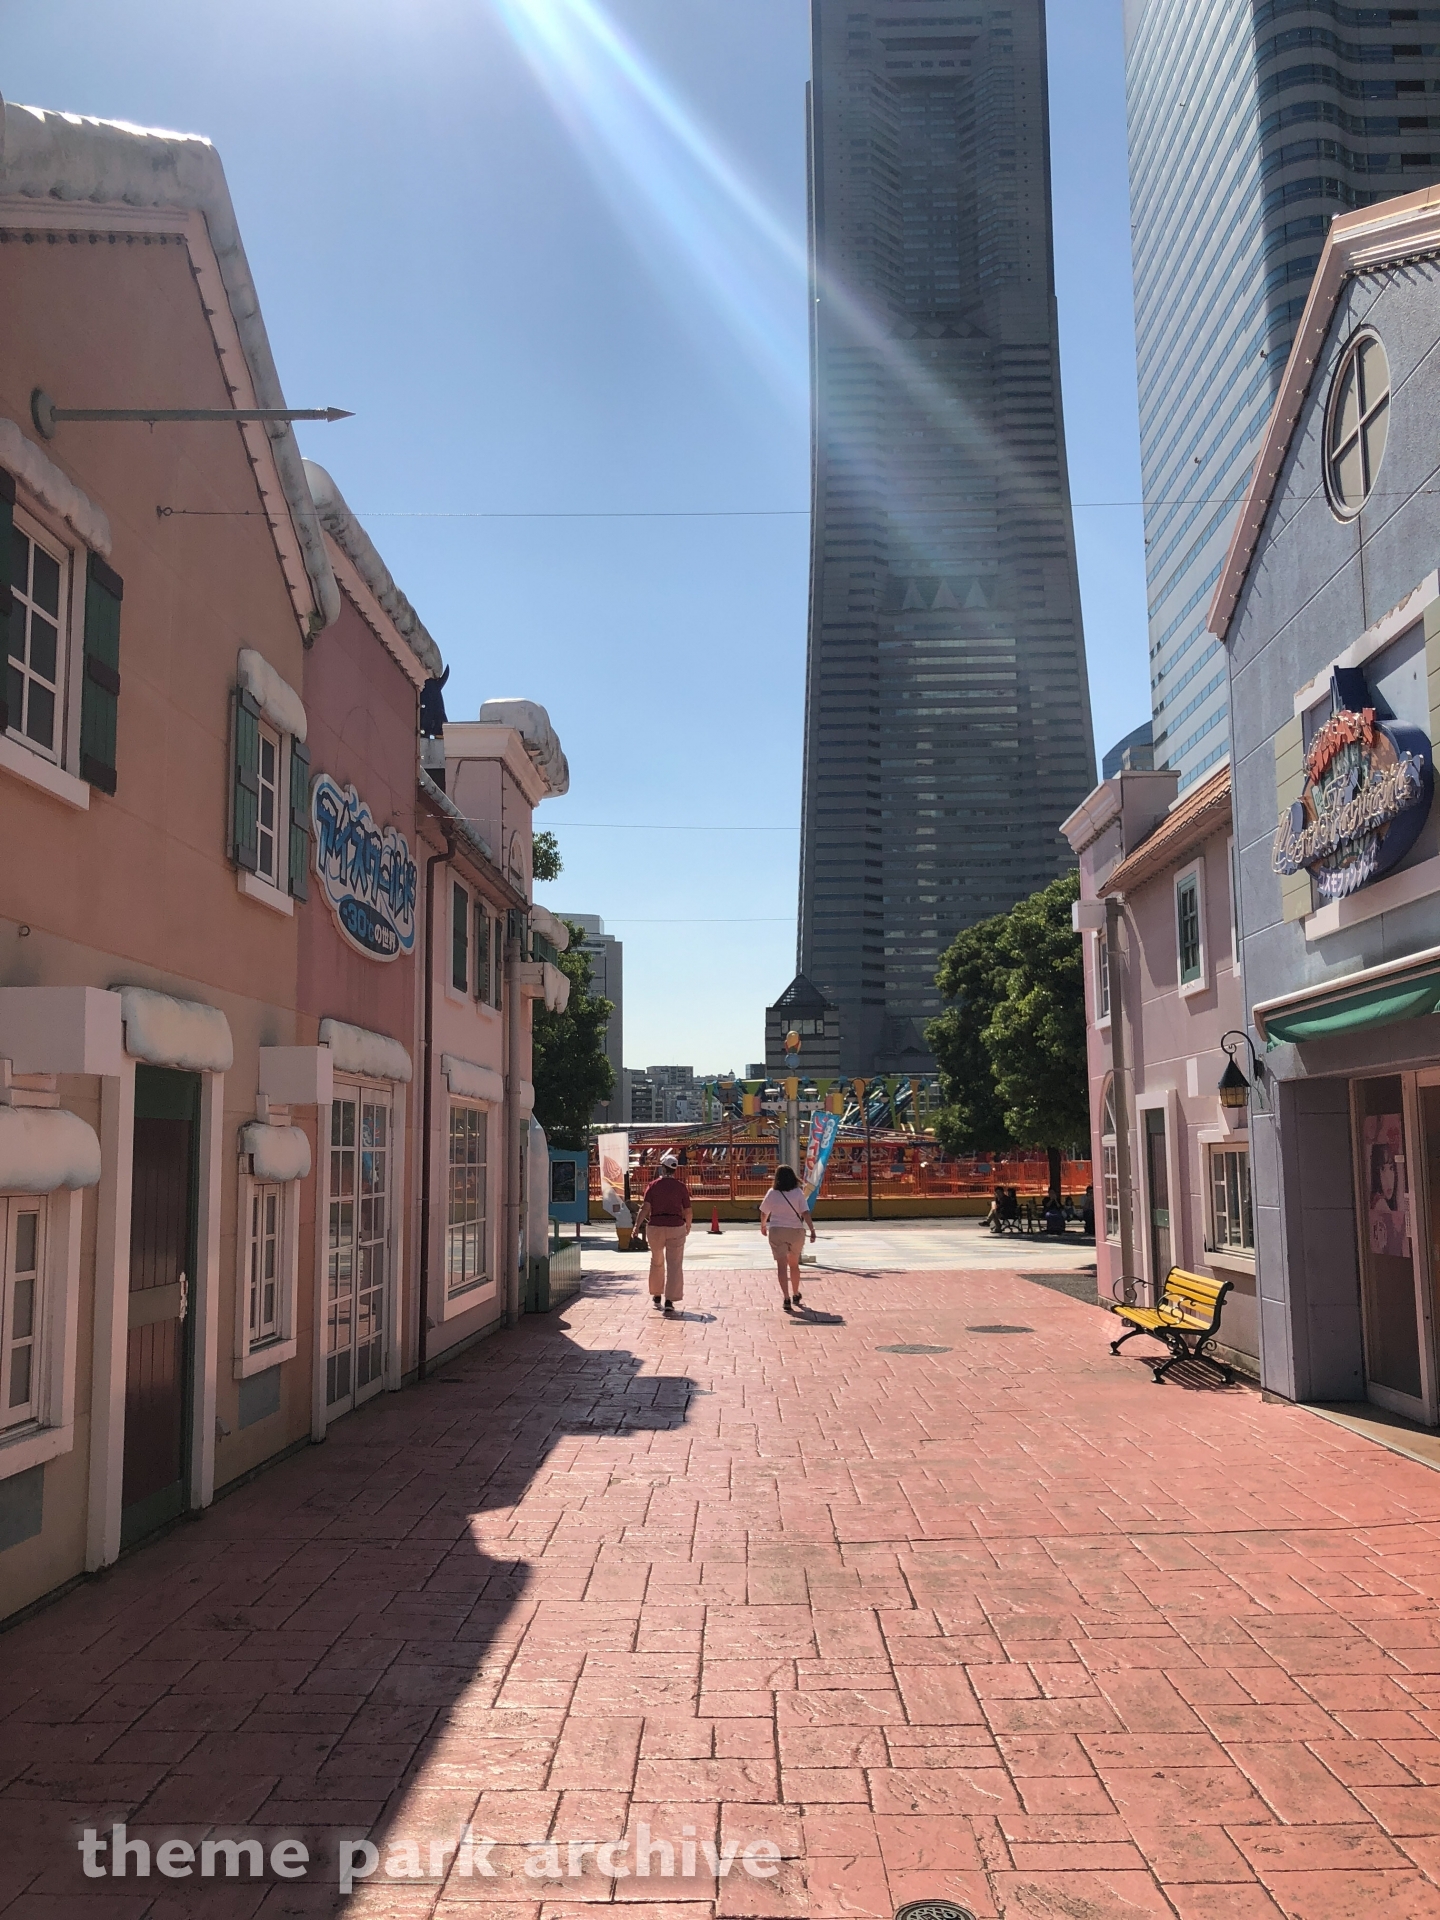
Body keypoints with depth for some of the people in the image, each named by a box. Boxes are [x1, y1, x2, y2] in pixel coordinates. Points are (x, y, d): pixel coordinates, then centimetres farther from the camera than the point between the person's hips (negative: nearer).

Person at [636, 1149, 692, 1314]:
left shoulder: (653, 1186, -2)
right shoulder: (681, 1186, -1)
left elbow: (645, 1208, -10)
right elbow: (688, 1211, 3)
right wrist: (688, 1226, 20)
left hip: (655, 1227, 1)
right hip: (676, 1227, -1)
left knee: (657, 1262, 20)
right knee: (674, 1265, -1)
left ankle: (656, 1296, 34)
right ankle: (669, 1302, -12)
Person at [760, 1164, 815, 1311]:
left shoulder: (772, 1193, -3)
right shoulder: (798, 1193, -5)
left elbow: (764, 1213, 8)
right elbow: (805, 1213, -13)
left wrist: (763, 1226, 26)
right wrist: (812, 1230, -11)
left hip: (776, 1232, -1)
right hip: (796, 1231, 1)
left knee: (782, 1266, -2)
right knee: (794, 1264, 20)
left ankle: (787, 1299, -13)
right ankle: (796, 1295, 34)